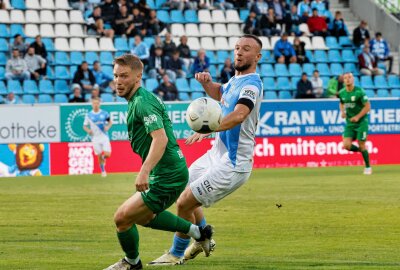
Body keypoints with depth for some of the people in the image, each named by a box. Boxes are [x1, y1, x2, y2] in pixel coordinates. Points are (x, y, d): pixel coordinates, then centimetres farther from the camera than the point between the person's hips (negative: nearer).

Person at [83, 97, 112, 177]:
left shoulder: (104, 113, 0)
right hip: (95, 138, 0)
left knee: (107, 155, -9)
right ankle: (103, 171, 22)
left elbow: (110, 122, 12)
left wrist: (108, 126, -8)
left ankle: (103, 158, 27)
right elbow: (84, 126, 6)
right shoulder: (89, 115, -1)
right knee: (99, 156, 2)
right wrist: (88, 130, -15)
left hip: (104, 137, 0)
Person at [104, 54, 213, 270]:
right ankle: (198, 232, 33)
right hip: (167, 173, 11)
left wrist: (144, 172, -42)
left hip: (167, 178, -11)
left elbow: (160, 138, -33)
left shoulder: (142, 102, -20)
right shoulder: (138, 100, 13)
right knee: (143, 216, 28)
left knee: (122, 218, -5)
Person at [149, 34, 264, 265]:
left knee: (184, 203, -9)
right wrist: (207, 83, 10)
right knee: (183, 191, 25)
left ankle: (176, 255, 12)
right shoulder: (236, 79, 8)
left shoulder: (251, 85, -22)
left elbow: (238, 115, -42)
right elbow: (220, 94, 32)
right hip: (217, 154, 10)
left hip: (231, 165, -10)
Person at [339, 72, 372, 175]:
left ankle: (368, 167, 17)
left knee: (361, 145, -3)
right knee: (346, 145, -10)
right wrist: (342, 111, 1)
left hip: (361, 122, -5)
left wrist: (358, 116, -20)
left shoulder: (359, 91, -15)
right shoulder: (342, 93, 1)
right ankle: (360, 150, 22)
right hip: (349, 123, 5)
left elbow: (367, 106, -12)